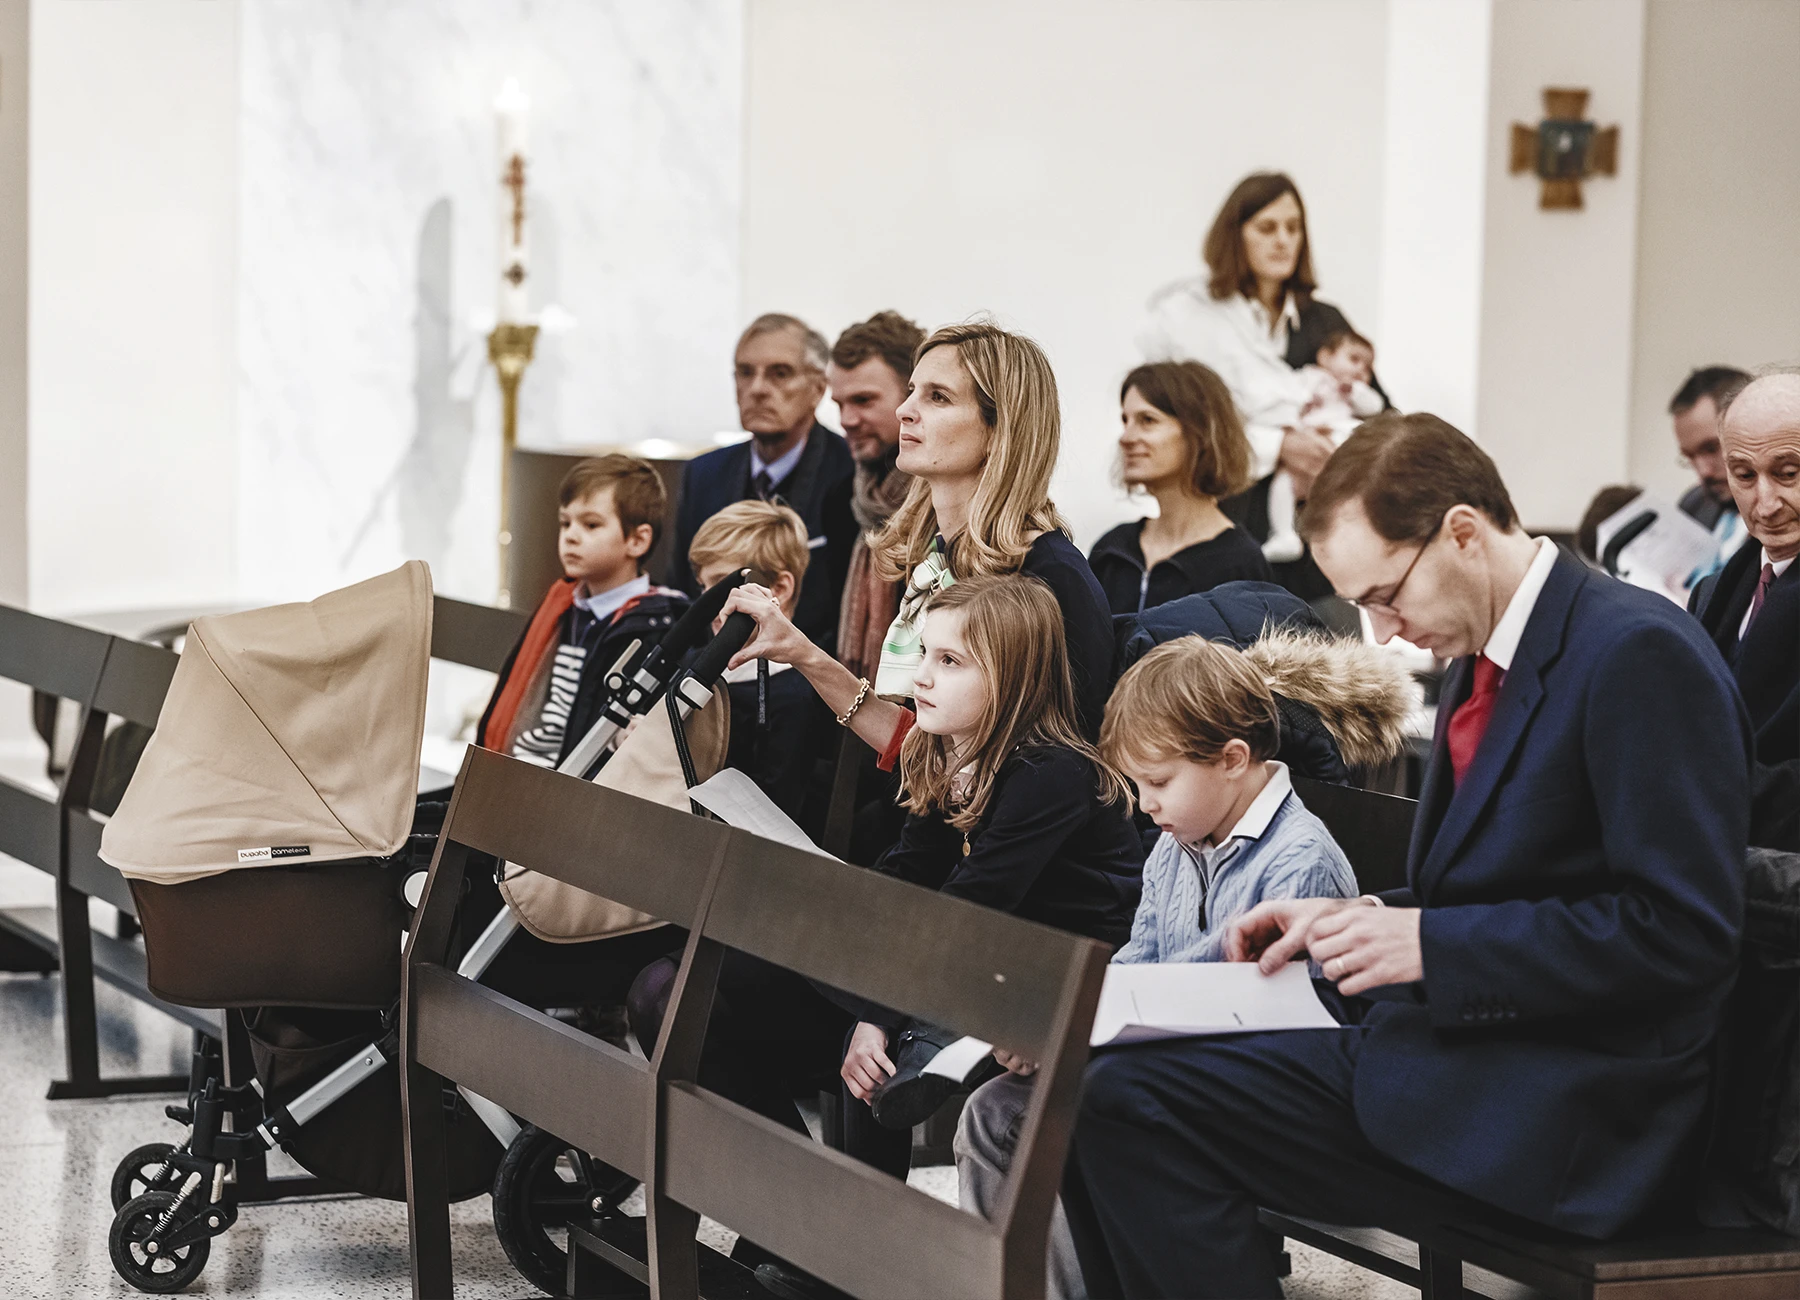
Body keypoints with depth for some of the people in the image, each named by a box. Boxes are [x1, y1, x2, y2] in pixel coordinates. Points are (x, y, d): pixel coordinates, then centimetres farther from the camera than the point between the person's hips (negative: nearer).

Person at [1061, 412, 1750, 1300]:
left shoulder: (1640, 653, -13)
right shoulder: (1480, 662, 15)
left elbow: (1686, 932, -19)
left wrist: (1431, 942, -18)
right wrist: (1355, 921, 6)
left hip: (1568, 1114, -9)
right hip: (1441, 1045, 9)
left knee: (1133, 1103, -19)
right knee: (1113, 1098, -7)